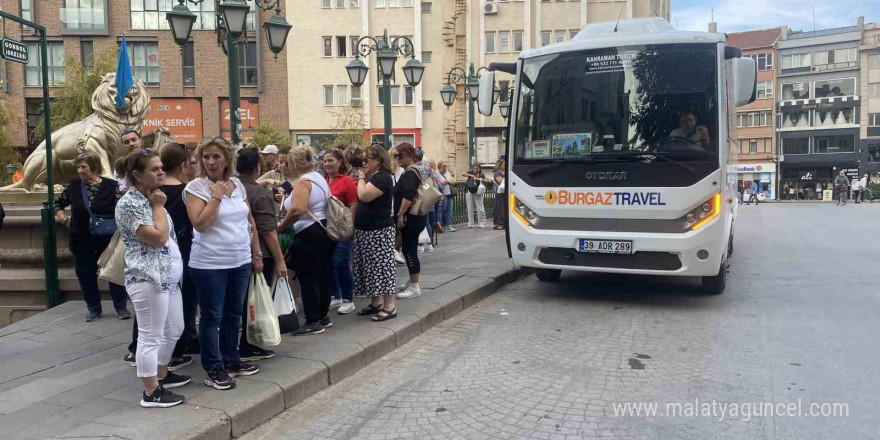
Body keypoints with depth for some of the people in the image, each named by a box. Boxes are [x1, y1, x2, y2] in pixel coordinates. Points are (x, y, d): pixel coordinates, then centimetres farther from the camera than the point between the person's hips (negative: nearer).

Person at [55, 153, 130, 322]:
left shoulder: (111, 185, -9)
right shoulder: (73, 185, 1)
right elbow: (58, 203, 17)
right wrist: (64, 219, 3)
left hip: (108, 240, -3)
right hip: (82, 241, 3)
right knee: (86, 277, 11)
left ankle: (121, 307, 19)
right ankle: (94, 309, 26)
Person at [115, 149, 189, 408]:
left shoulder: (150, 198, 16)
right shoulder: (129, 204, -14)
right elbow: (158, 237, -21)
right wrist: (158, 206, -12)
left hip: (169, 277, 10)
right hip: (148, 279, -10)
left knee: (174, 330, 19)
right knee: (151, 337, -3)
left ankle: (162, 375, 36)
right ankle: (151, 393, 6)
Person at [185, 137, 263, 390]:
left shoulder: (237, 185, 6)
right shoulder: (195, 187, -9)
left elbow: (250, 221, 12)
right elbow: (200, 224, -21)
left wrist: (257, 254, 11)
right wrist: (217, 195, -18)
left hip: (241, 262, 6)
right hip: (210, 264, -5)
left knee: (234, 314, 15)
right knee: (212, 317, 2)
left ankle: (231, 360, 29)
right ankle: (213, 369, 12)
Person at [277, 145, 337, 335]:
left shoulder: (303, 182, -16)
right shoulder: (319, 177, 13)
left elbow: (297, 210, -30)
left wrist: (280, 227, -18)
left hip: (309, 235, -10)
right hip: (324, 231, 10)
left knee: (308, 279, -2)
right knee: (322, 276, 15)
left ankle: (313, 322, 3)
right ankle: (323, 317, 24)